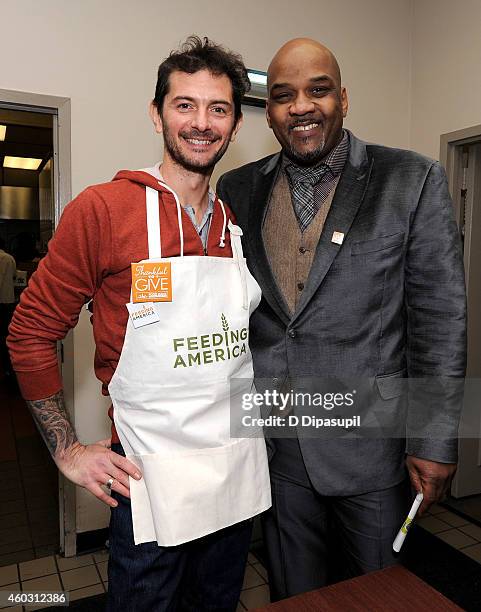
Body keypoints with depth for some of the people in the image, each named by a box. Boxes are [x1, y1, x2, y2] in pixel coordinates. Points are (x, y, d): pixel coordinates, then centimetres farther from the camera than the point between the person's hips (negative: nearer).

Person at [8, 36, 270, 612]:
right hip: (149, 477, -4)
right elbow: (31, 333, -6)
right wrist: (67, 450, -8)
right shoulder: (103, 209, -12)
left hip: (239, 471, 5)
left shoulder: (241, 223, 4)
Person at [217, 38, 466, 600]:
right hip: (276, 442, 3)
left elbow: (440, 319, -7)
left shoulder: (413, 181, -7)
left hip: (371, 442, -2)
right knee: (292, 594, 22)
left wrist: (436, 442, -8)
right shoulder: (238, 189, 2)